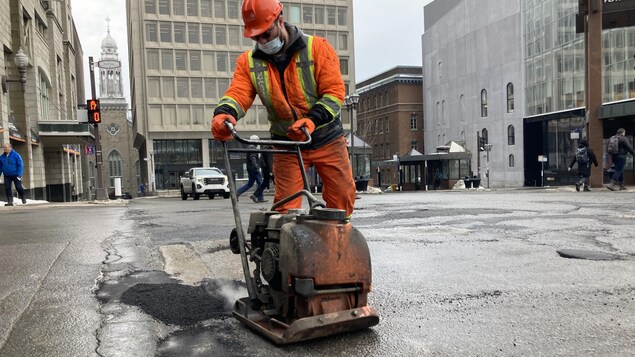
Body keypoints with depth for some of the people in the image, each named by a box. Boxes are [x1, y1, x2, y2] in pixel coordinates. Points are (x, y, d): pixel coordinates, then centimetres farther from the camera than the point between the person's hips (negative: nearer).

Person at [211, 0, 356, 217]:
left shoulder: (317, 47, -8)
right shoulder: (249, 62, 1)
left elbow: (335, 91, -15)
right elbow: (238, 93, -14)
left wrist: (312, 120, -31)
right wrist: (224, 113, -37)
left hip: (327, 139, -1)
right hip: (286, 144, 1)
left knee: (343, 198, 3)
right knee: (285, 206, -2)